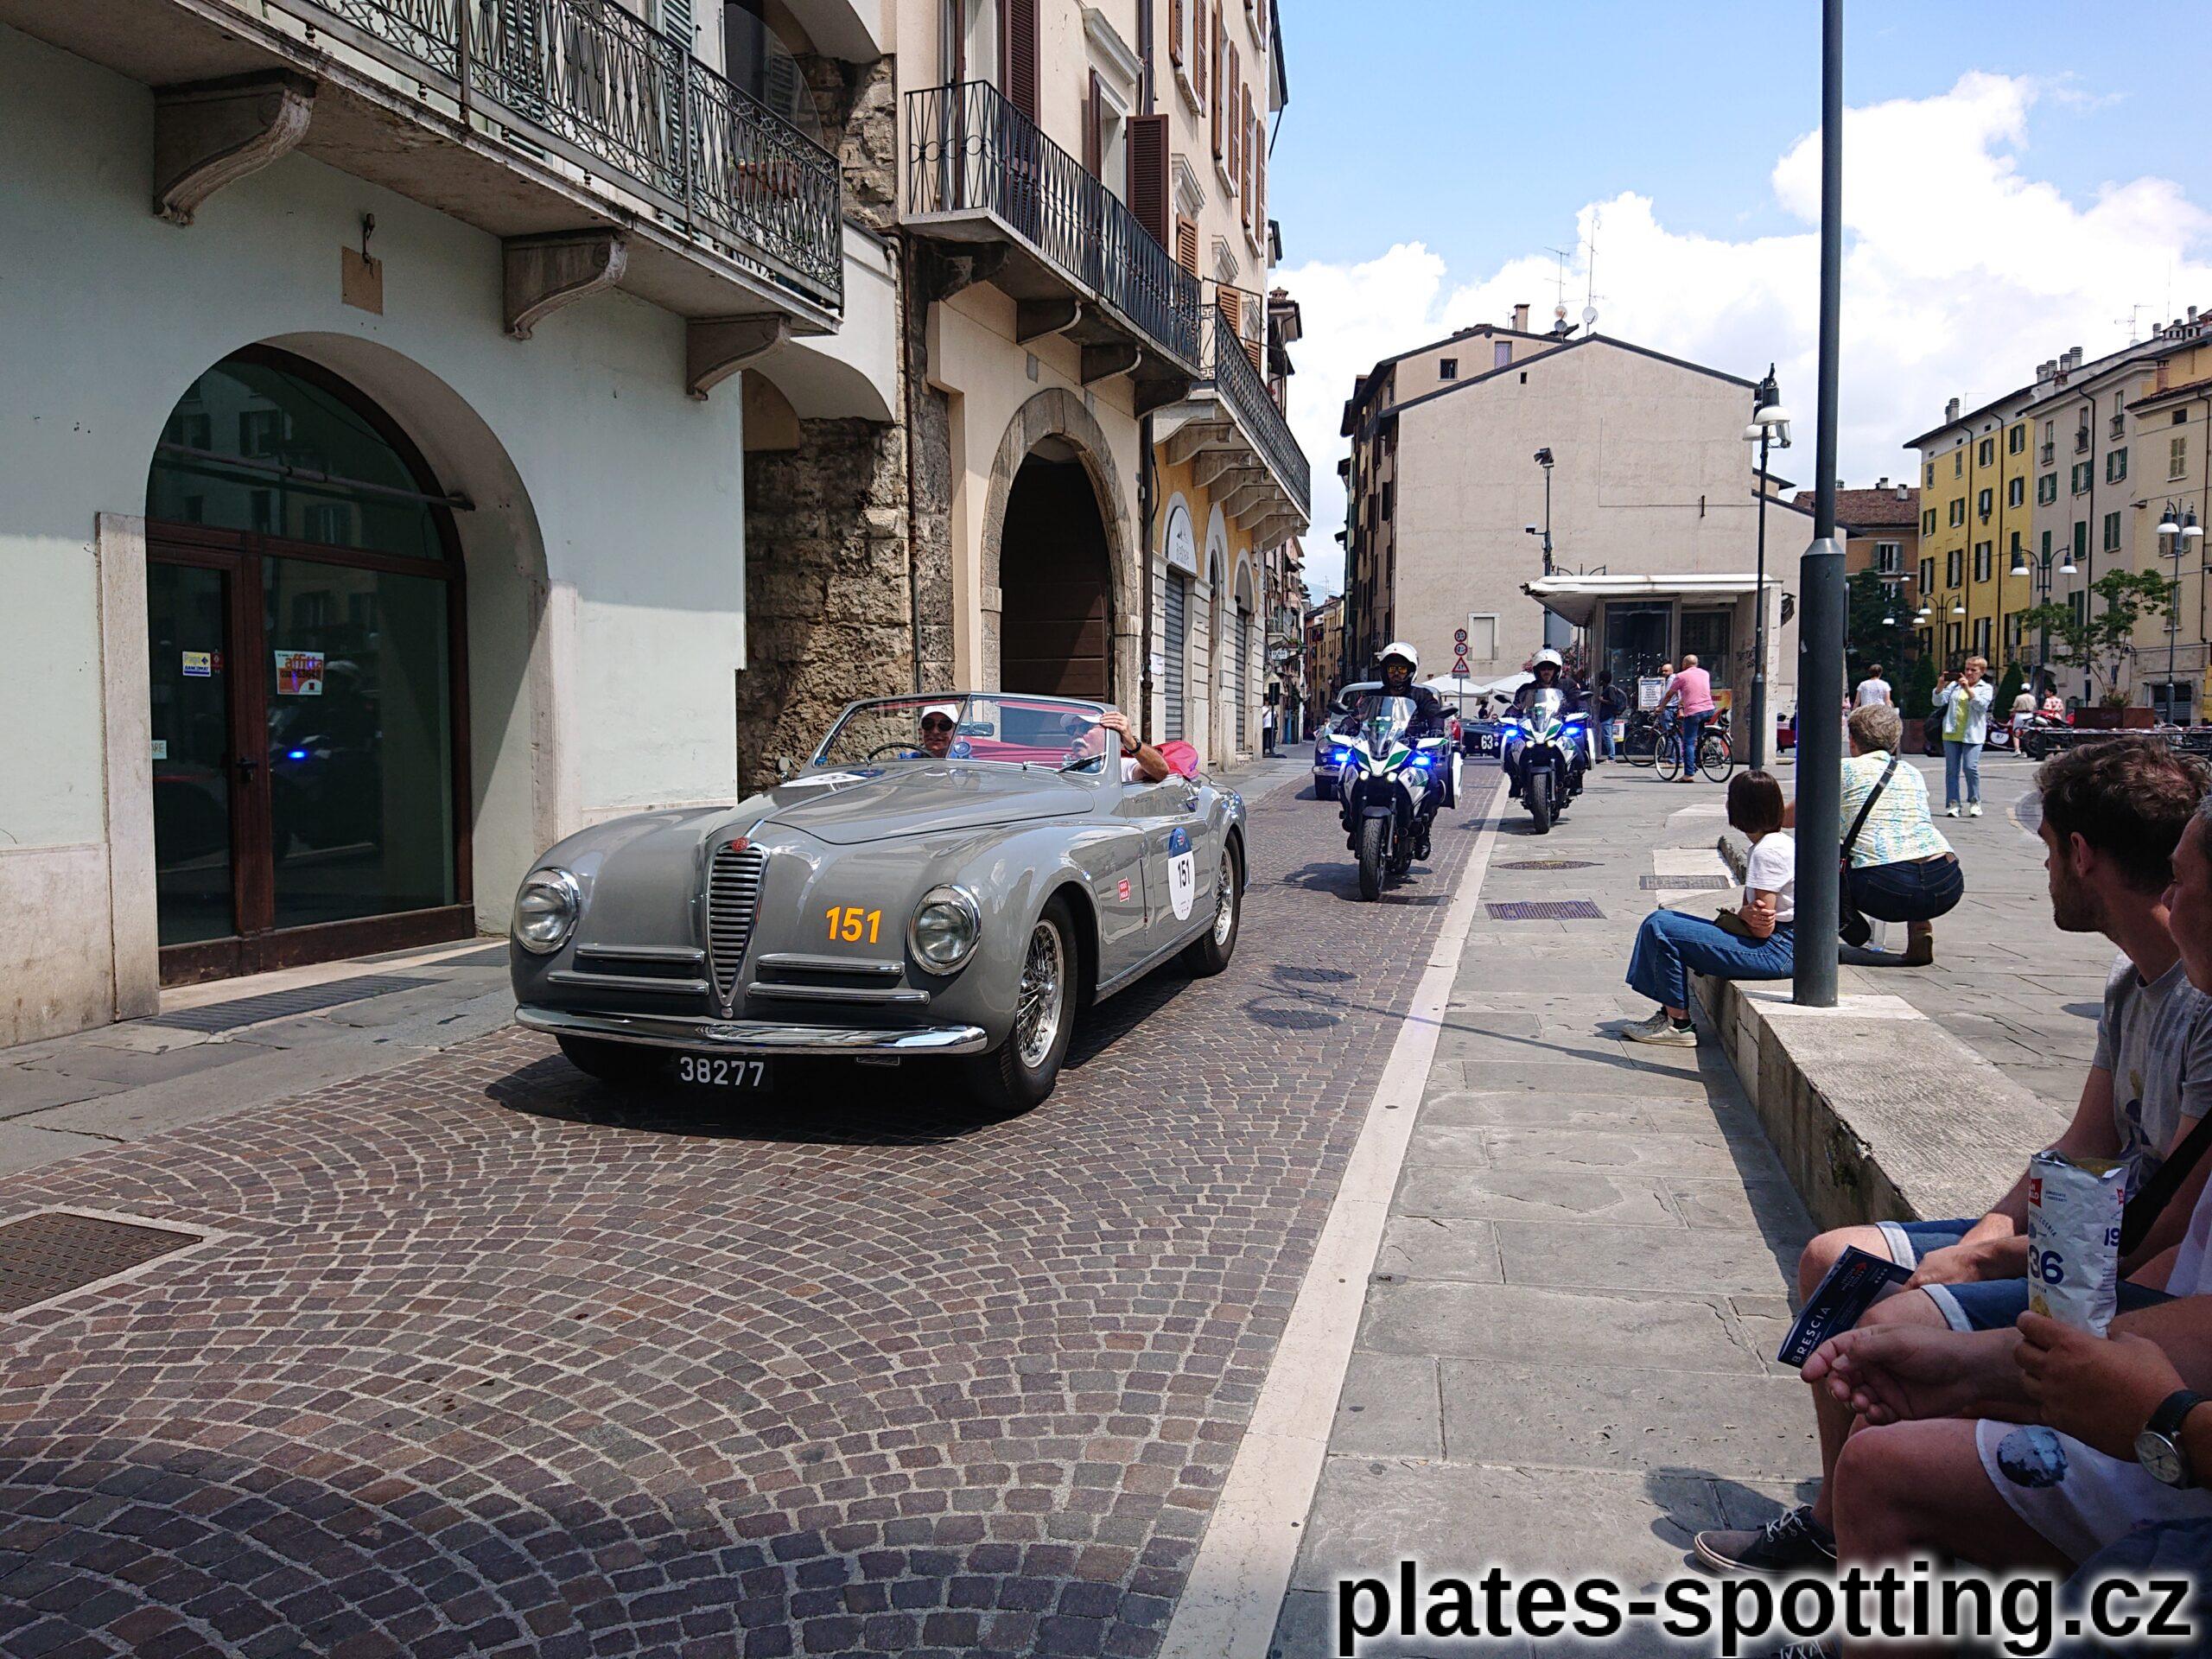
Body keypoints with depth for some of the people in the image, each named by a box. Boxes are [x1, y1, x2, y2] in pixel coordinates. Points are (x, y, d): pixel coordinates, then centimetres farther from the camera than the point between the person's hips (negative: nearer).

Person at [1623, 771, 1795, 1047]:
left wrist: (1741, 913, 1)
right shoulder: (1763, 844, 14)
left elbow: (1762, 931, -21)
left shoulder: (1769, 851, -19)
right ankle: (1670, 1012, 5)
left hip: (1776, 950, -11)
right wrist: (1743, 912, -11)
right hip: (1770, 944, 11)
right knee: (1660, 919, 8)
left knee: (1661, 929, -16)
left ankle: (1679, 1024, -8)